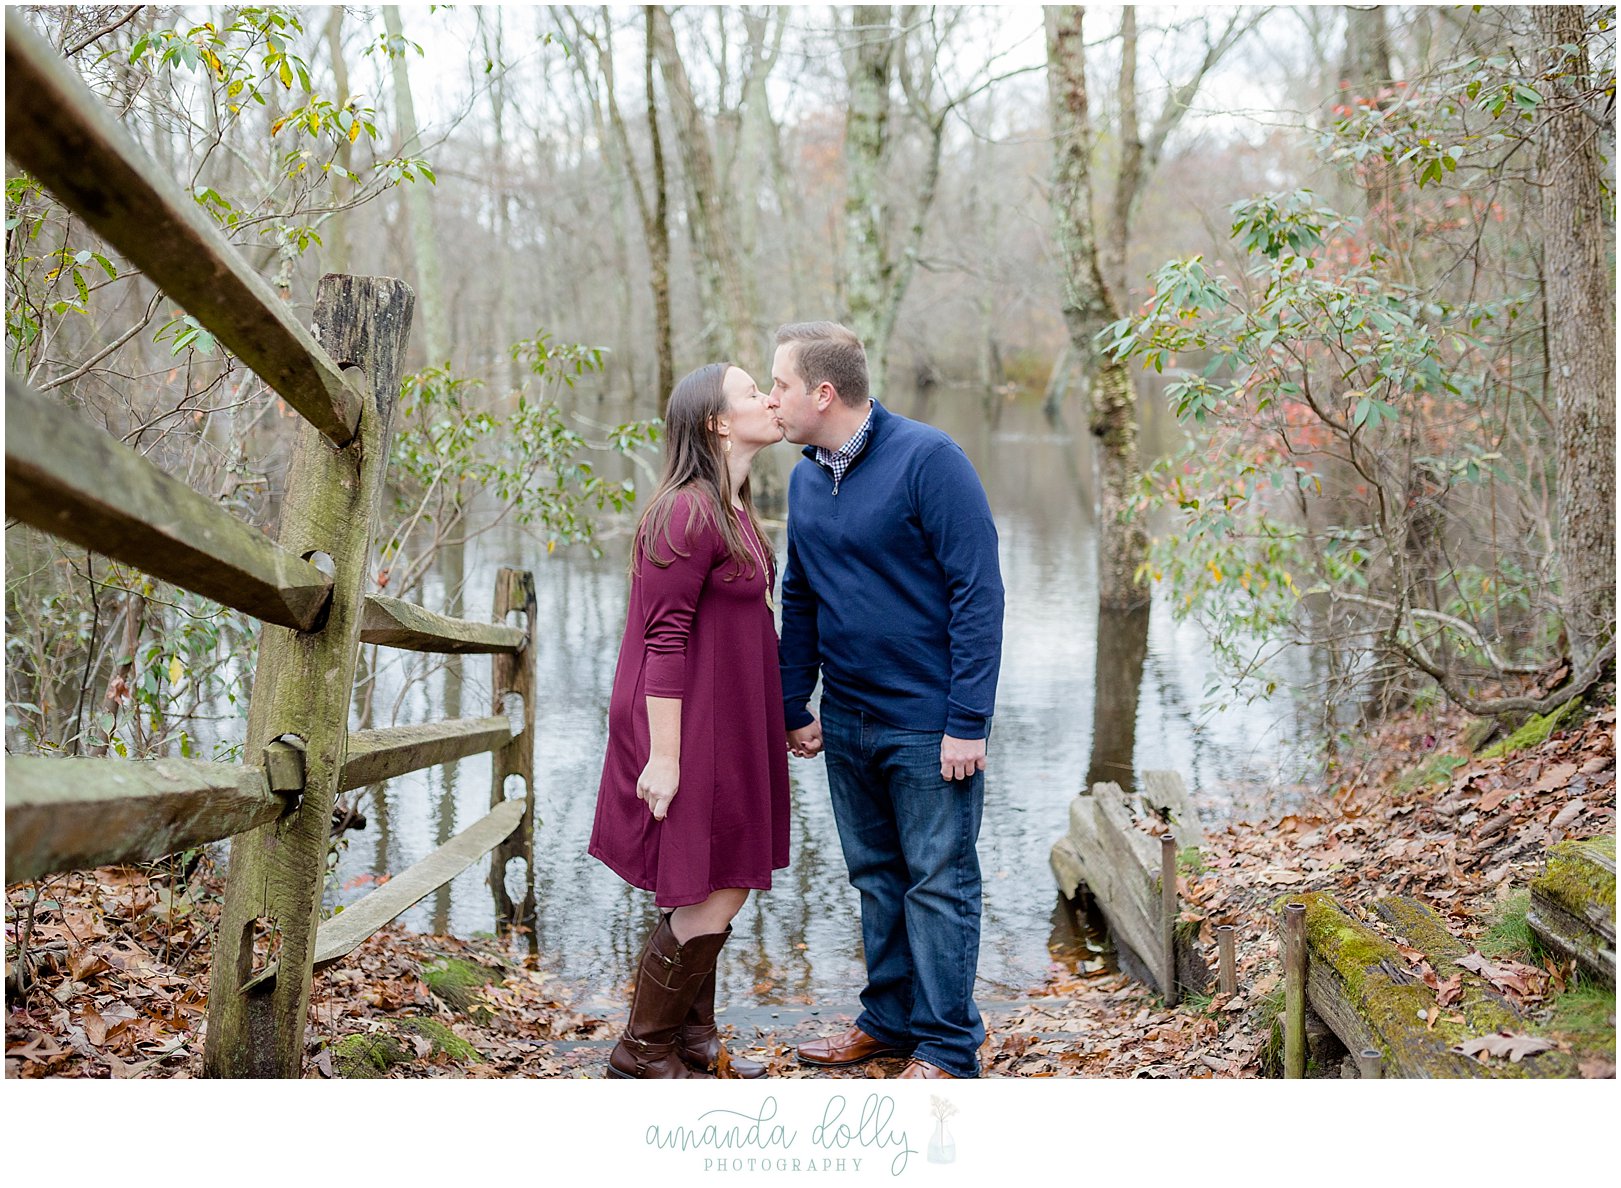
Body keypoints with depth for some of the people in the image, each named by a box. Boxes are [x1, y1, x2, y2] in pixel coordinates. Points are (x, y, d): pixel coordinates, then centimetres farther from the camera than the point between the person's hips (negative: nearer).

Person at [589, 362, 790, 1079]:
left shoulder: (733, 510, 12)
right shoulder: (688, 514, -18)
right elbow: (665, 639, -20)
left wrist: (784, 719, 21)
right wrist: (664, 756, -21)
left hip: (727, 732, 10)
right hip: (689, 732, -10)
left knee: (710, 895, 15)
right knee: (711, 899, -3)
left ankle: (693, 1043, 28)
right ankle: (642, 1054, 11)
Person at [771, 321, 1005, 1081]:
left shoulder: (927, 460, -15)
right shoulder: (805, 479, 8)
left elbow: (978, 591, -17)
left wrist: (968, 721, -19)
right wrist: (792, 706, 14)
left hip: (929, 724, -7)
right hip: (847, 724, 7)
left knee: (938, 885, 2)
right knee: (876, 878, 16)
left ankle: (946, 1048, 12)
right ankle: (889, 1020, 30)